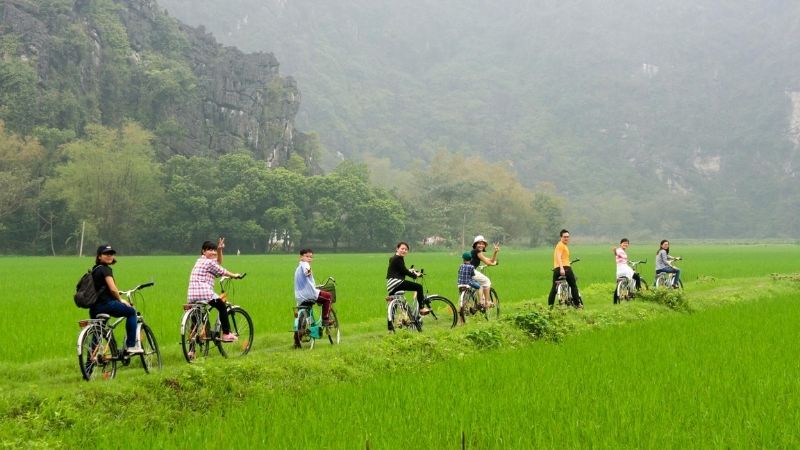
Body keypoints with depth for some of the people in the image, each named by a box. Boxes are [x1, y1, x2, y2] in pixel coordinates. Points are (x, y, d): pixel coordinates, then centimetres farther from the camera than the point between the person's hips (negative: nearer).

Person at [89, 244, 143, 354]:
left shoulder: (95, 269, 19)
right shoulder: (105, 269, -8)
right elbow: (113, 289, -16)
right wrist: (120, 300, 1)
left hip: (94, 309, 9)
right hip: (105, 304, -9)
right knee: (131, 312, 7)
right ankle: (131, 346, 3)